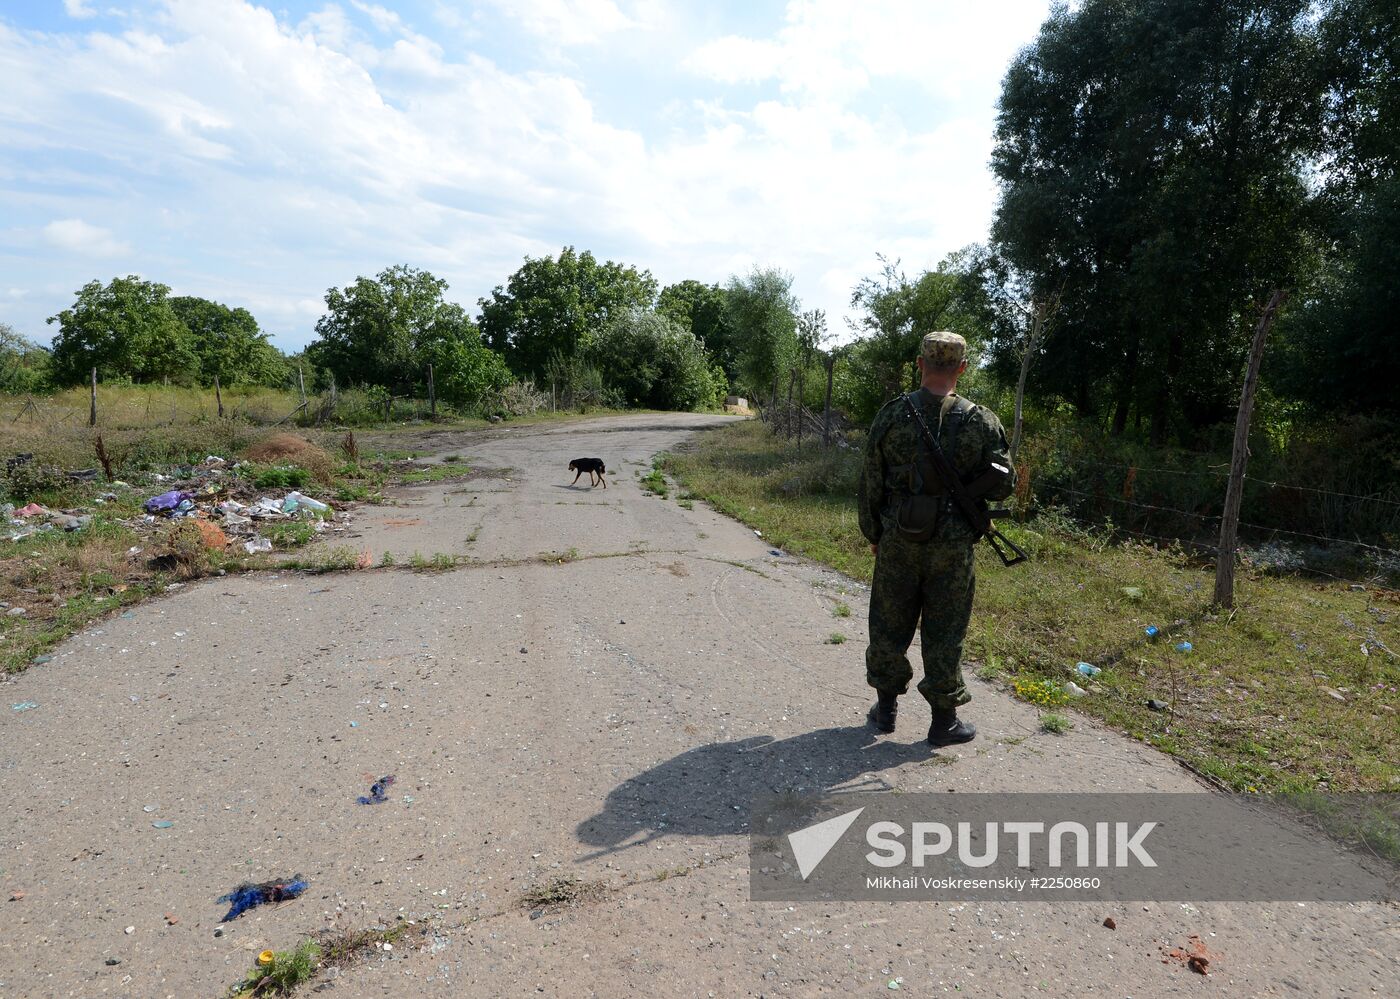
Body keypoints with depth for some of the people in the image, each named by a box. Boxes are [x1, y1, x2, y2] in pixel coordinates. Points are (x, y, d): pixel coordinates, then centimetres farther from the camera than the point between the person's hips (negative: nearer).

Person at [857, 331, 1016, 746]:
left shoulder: (892, 415, -6)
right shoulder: (981, 421, -8)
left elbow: (870, 481, -1)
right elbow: (1003, 485, -3)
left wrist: (873, 533, 11)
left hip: (898, 540, 1)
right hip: (952, 547, -1)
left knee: (889, 623, 14)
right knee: (944, 633, 10)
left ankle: (886, 707, 28)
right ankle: (944, 718, 20)